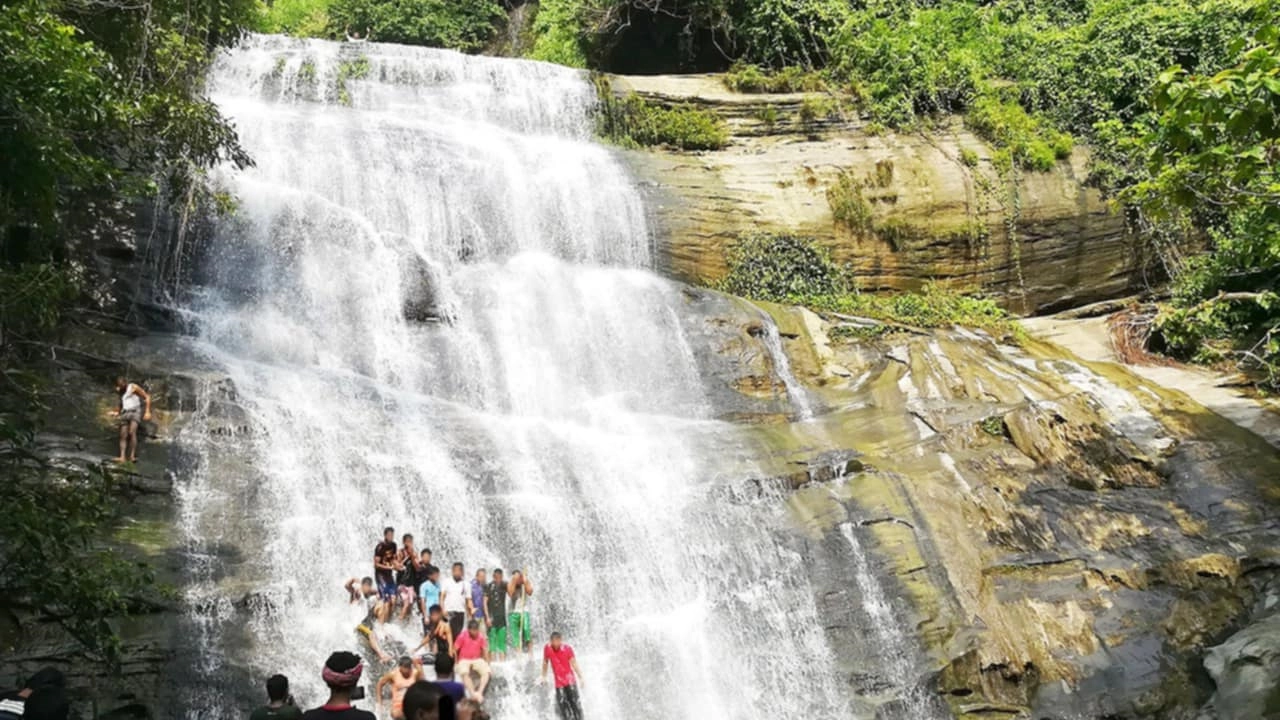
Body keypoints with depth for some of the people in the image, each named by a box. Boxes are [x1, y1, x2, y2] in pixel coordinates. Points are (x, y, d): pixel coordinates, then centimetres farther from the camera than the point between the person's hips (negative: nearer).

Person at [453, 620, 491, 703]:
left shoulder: (481, 637, -1)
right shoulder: (462, 636, -8)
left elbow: (485, 650, 8)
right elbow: (454, 650, -2)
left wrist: (487, 664, 1)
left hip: (477, 660, 3)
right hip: (464, 660, -3)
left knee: (486, 672, -26)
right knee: (464, 673, -35)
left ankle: (479, 692, -32)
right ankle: (473, 694, -40)